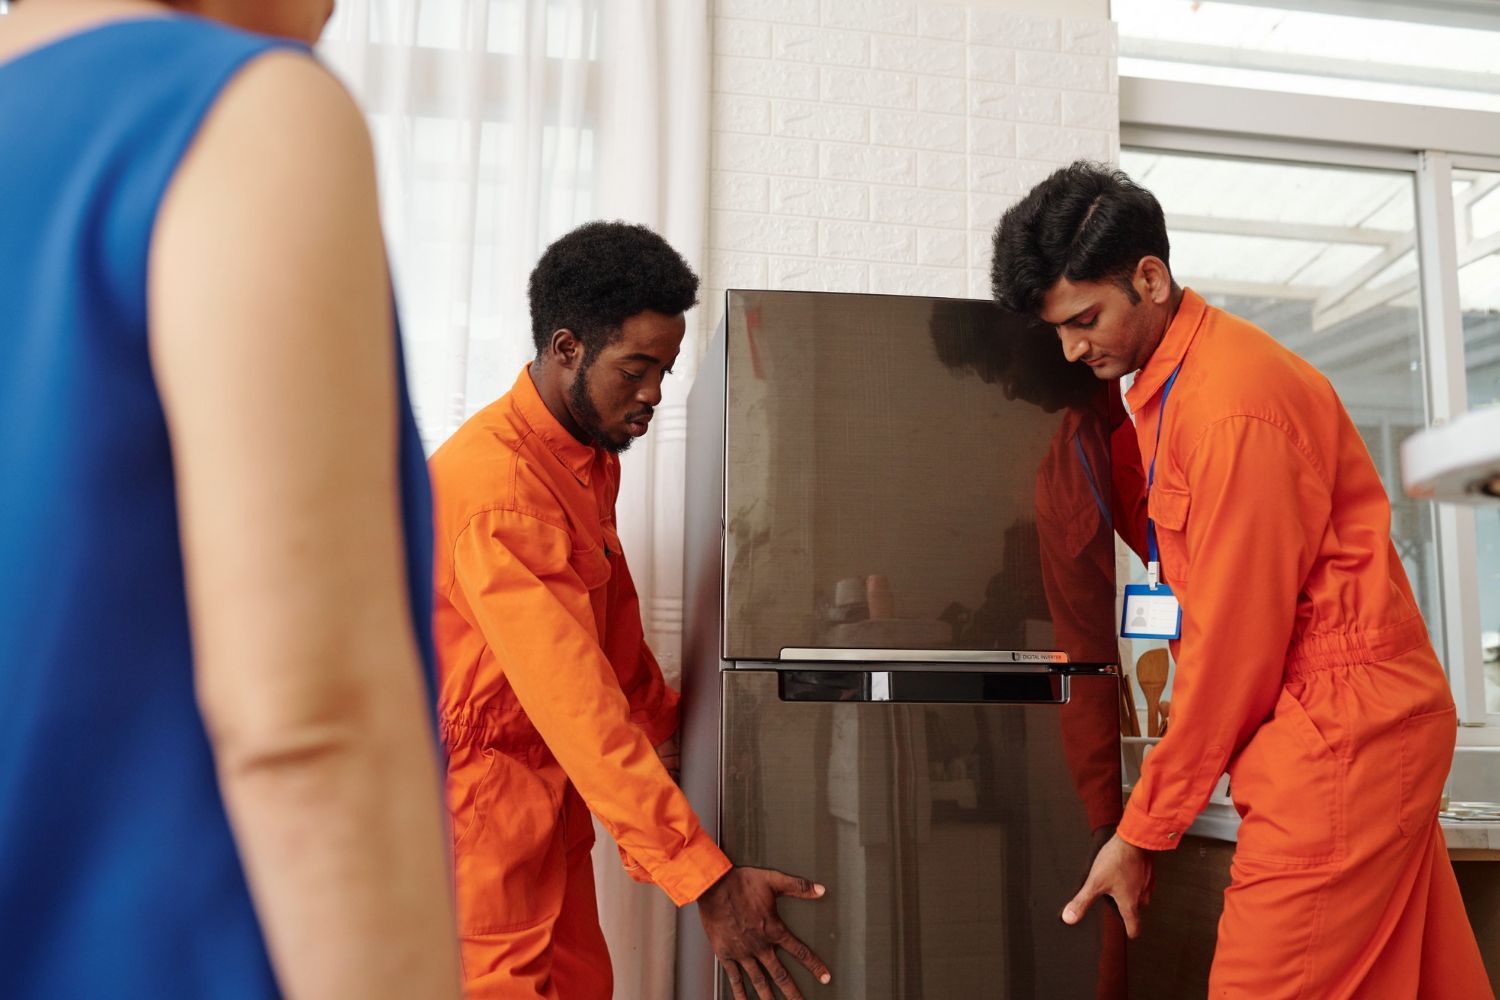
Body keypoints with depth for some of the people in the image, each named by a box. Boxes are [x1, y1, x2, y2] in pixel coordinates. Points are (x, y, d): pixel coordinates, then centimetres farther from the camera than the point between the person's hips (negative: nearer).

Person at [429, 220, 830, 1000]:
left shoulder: (592, 455, 5)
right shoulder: (496, 486, -27)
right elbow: (577, 703, -32)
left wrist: (666, 727, 8)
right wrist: (706, 880, -32)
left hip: (550, 800, 9)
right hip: (476, 802, -9)